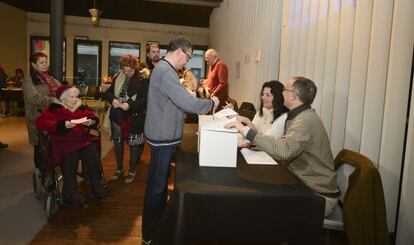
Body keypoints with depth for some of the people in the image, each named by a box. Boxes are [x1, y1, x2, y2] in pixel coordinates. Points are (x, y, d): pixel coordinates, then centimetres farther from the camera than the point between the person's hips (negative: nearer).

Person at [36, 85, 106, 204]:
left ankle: (96, 185, -10)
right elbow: (40, 122, -7)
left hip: (82, 138, 3)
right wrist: (62, 125, -19)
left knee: (92, 152, -27)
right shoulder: (54, 109, 5)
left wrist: (91, 122, -5)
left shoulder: (81, 108, 17)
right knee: (72, 156, -33)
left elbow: (93, 117, 21)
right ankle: (69, 193, -21)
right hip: (63, 140, -3)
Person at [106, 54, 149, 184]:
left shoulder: (142, 80, -11)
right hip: (117, 116, 5)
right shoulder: (118, 77, 6)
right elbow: (109, 91, 12)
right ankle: (119, 168, 34)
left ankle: (132, 170, 24)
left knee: (133, 143, 6)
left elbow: (145, 99, -15)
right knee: (118, 141, 14)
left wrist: (130, 105, -26)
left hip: (134, 117, -5)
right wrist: (113, 99, -10)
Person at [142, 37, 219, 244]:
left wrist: (205, 104, 8)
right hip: (163, 138, -11)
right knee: (157, 186, 1)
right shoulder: (166, 71, -20)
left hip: (165, 136, 11)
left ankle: (158, 224, 38)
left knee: (160, 182, 21)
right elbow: (187, 102, -27)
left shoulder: (164, 69, 14)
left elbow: (178, 100, 17)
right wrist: (211, 103, -11)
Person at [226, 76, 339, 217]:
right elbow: (282, 145, 9)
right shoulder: (300, 116, 9)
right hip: (303, 185, 8)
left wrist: (246, 131, -33)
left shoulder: (307, 119, -22)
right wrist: (251, 142, -3)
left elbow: (284, 150, -36)